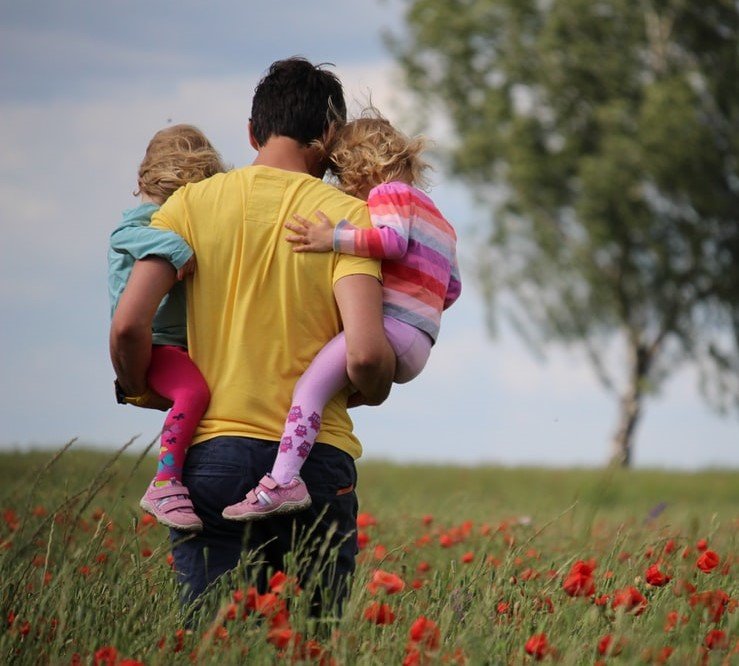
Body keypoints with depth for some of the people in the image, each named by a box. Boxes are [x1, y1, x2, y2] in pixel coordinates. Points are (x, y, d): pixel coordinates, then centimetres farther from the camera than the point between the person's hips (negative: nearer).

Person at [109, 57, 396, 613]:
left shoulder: (192, 203, 4)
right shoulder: (347, 216, -1)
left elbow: (129, 325, -5)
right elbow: (365, 354, -13)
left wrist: (140, 390, 14)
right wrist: (375, 390, 10)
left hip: (211, 452, 1)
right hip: (316, 459, -1)